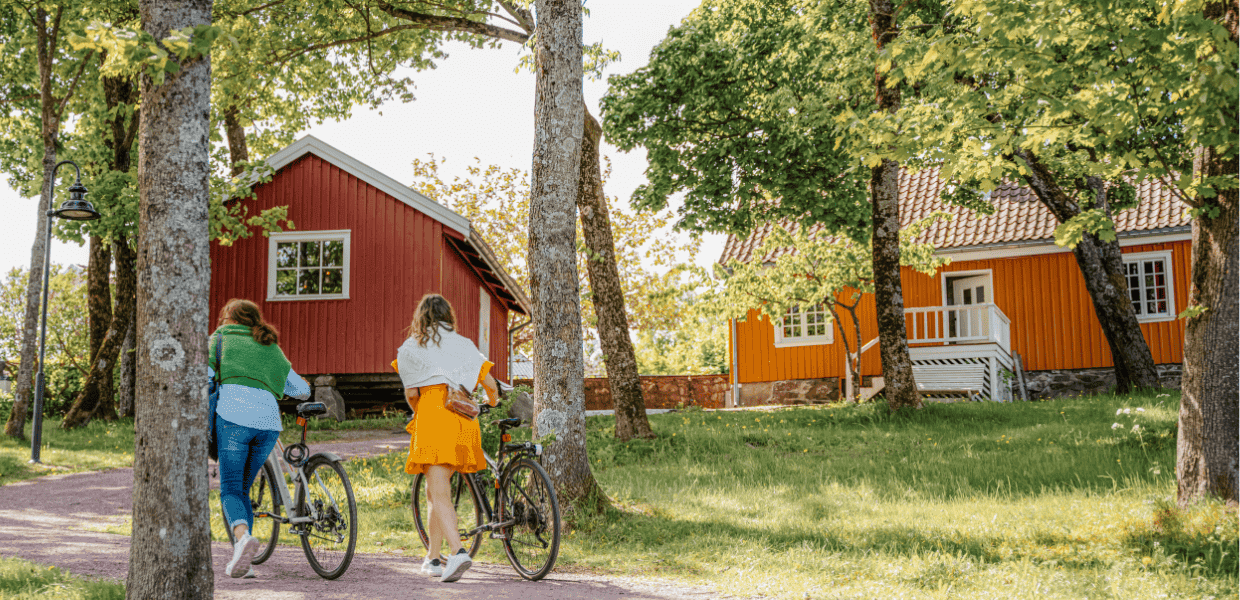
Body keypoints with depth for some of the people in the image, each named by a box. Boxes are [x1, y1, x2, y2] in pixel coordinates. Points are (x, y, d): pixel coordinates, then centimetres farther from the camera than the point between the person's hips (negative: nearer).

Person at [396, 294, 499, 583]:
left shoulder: (411, 348, 8)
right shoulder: (464, 345, 15)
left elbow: (410, 393, 3)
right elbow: (491, 385, 10)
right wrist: (492, 401, 33)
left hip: (432, 417, -4)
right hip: (462, 421, 4)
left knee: (439, 494, -9)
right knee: (434, 491, 16)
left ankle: (458, 551, -27)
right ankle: (433, 557, 20)